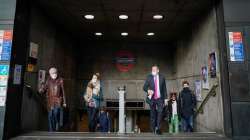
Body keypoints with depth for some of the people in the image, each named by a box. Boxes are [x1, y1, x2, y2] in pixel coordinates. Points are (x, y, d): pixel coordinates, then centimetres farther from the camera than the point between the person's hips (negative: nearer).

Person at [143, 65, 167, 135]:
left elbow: (164, 88, 6)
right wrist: (148, 90, -25)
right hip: (152, 98, 0)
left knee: (160, 112, -11)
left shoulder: (162, 77, 3)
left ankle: (158, 128, -1)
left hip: (160, 98, 0)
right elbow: (144, 87, -2)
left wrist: (165, 98, 2)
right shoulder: (149, 77, 0)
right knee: (153, 113, 8)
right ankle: (153, 128, 22)